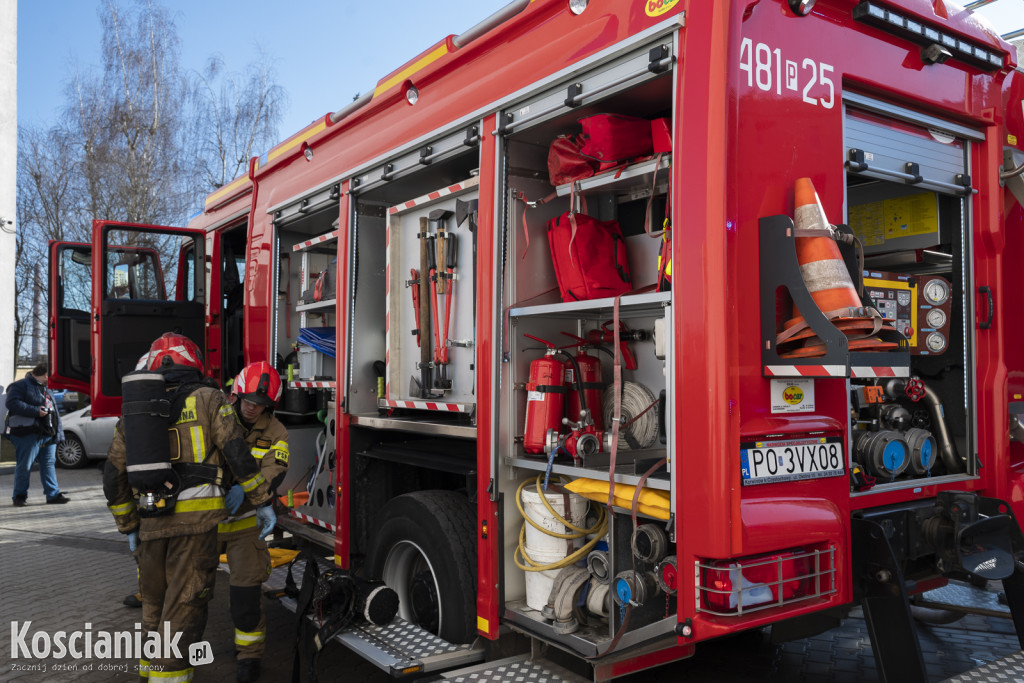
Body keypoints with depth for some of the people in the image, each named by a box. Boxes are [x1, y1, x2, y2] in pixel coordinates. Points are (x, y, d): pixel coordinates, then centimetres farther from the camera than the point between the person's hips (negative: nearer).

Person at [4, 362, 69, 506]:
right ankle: (20, 495, 12)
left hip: (48, 434, 7)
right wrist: (35, 411, -21)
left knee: (48, 464, 5)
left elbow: (54, 411, 25)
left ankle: (53, 494, 6)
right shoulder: (20, 385, -2)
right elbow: (12, 403, -17)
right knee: (24, 466, -1)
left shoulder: (46, 389, 23)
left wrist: (58, 432, 18)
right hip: (28, 433, -7)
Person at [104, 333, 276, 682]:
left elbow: (114, 479, 16)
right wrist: (263, 502, 2)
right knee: (183, 612, -1)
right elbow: (237, 455, -7)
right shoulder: (209, 399, 2)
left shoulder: (133, 408, 15)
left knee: (156, 607, 20)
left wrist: (129, 528, 25)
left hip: (152, 523, 5)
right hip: (196, 521, -5)